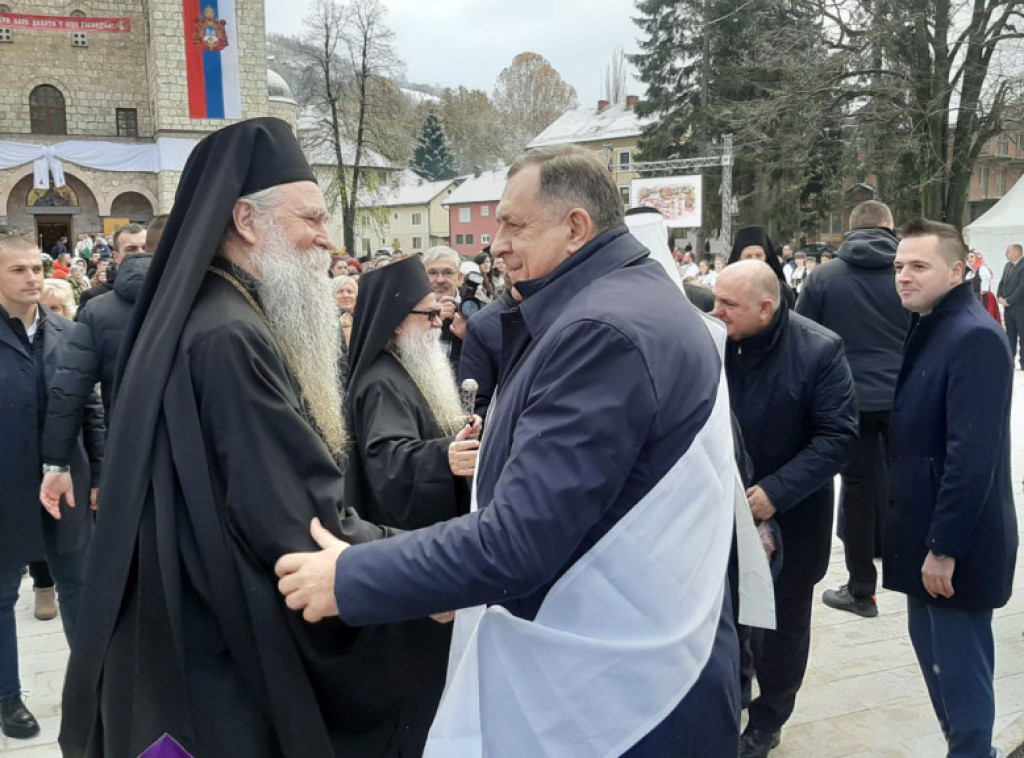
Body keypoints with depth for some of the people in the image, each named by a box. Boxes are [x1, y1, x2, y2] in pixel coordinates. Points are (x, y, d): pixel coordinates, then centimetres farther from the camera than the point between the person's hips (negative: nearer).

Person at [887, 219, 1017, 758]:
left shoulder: (973, 337, -20)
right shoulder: (928, 328, 10)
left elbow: (973, 455, -25)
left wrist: (944, 546, -22)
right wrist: (927, 538, 14)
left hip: (955, 542, -9)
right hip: (928, 532, 9)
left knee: (959, 663, 3)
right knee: (930, 644, 19)